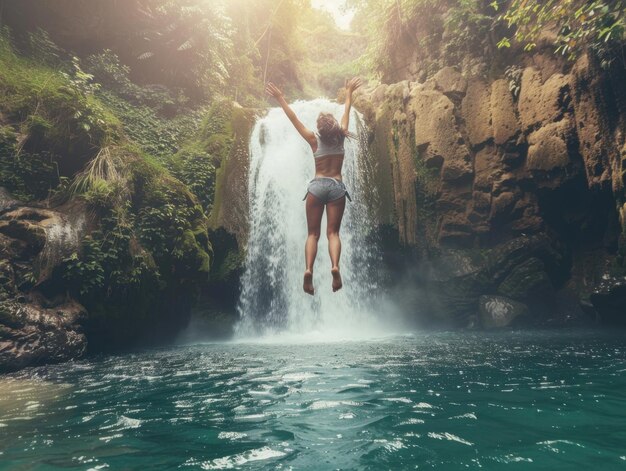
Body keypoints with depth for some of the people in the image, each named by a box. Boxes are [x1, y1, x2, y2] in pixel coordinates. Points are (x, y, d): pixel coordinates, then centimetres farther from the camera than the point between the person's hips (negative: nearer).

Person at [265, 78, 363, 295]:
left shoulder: (314, 139, -1)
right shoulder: (340, 136, 3)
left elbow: (293, 118, 4)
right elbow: (346, 112, 18)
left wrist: (280, 99, 12)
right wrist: (349, 91, 33)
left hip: (317, 186, -1)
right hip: (337, 187, 1)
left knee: (313, 233, 0)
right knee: (332, 232, -1)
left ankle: (308, 269, -19)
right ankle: (335, 266, -25)